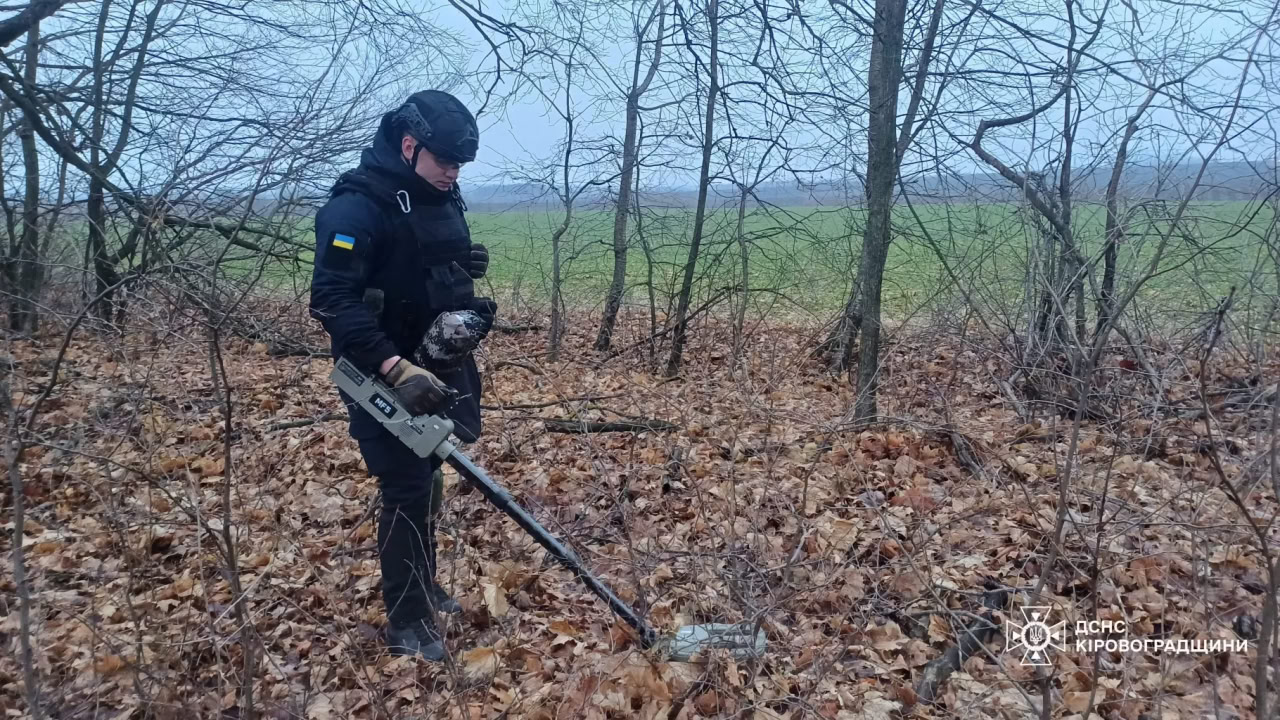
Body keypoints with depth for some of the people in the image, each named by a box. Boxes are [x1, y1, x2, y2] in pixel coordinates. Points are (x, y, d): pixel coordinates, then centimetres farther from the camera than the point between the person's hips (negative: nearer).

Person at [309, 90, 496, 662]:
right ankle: (407, 622, 11)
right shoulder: (356, 206, -18)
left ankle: (421, 587, 37)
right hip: (386, 379, -7)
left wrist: (468, 315, 3)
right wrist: (395, 368, -33)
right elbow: (333, 300, -26)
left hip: (437, 371, 8)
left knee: (426, 482, 18)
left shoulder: (442, 200, 8)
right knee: (407, 490, -5)